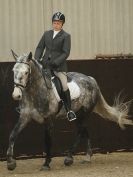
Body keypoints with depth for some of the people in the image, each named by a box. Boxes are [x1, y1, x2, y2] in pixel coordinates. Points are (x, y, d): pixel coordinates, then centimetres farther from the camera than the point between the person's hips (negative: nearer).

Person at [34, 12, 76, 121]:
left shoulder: (66, 36, 0)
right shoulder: (47, 34, 15)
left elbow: (66, 53, -8)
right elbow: (40, 47, 16)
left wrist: (55, 63, -19)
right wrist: (37, 59, -2)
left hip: (59, 67, -5)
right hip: (45, 64, 5)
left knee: (64, 86, -17)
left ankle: (69, 111, -9)